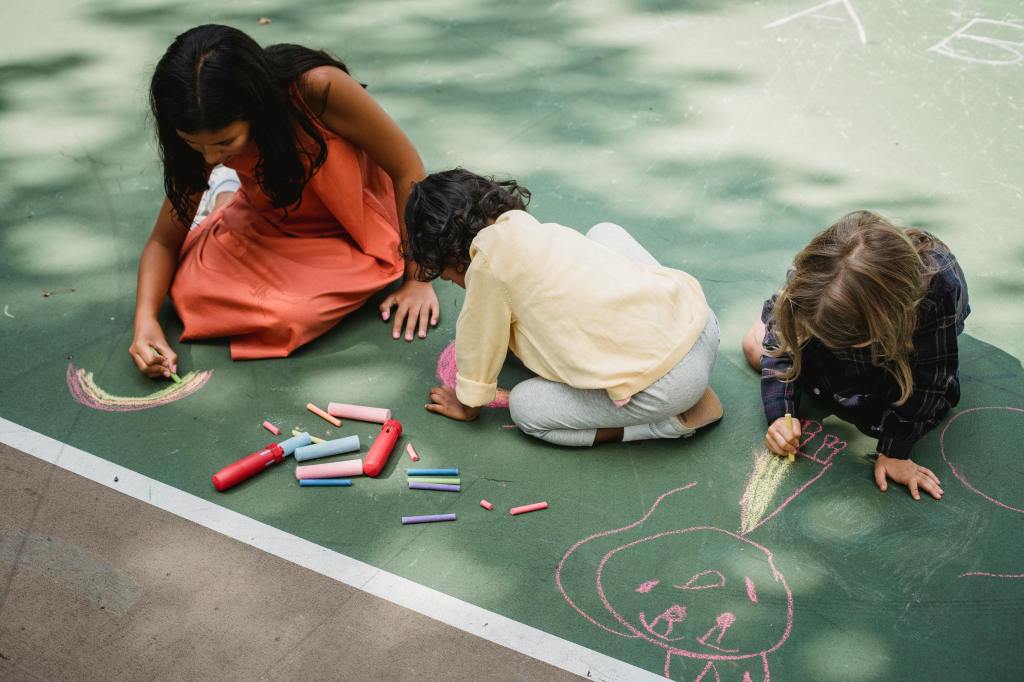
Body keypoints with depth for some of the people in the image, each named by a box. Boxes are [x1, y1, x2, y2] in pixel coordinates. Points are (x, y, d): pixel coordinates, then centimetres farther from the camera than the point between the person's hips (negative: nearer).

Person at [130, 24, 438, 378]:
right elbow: (165, 240, -10)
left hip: (351, 233, -3)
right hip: (272, 225, 3)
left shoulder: (319, 88, -35)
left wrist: (418, 278, -18)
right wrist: (146, 320, -29)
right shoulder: (206, 136, -20)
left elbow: (408, 170, -23)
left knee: (294, 312, -29)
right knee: (192, 289, -19)